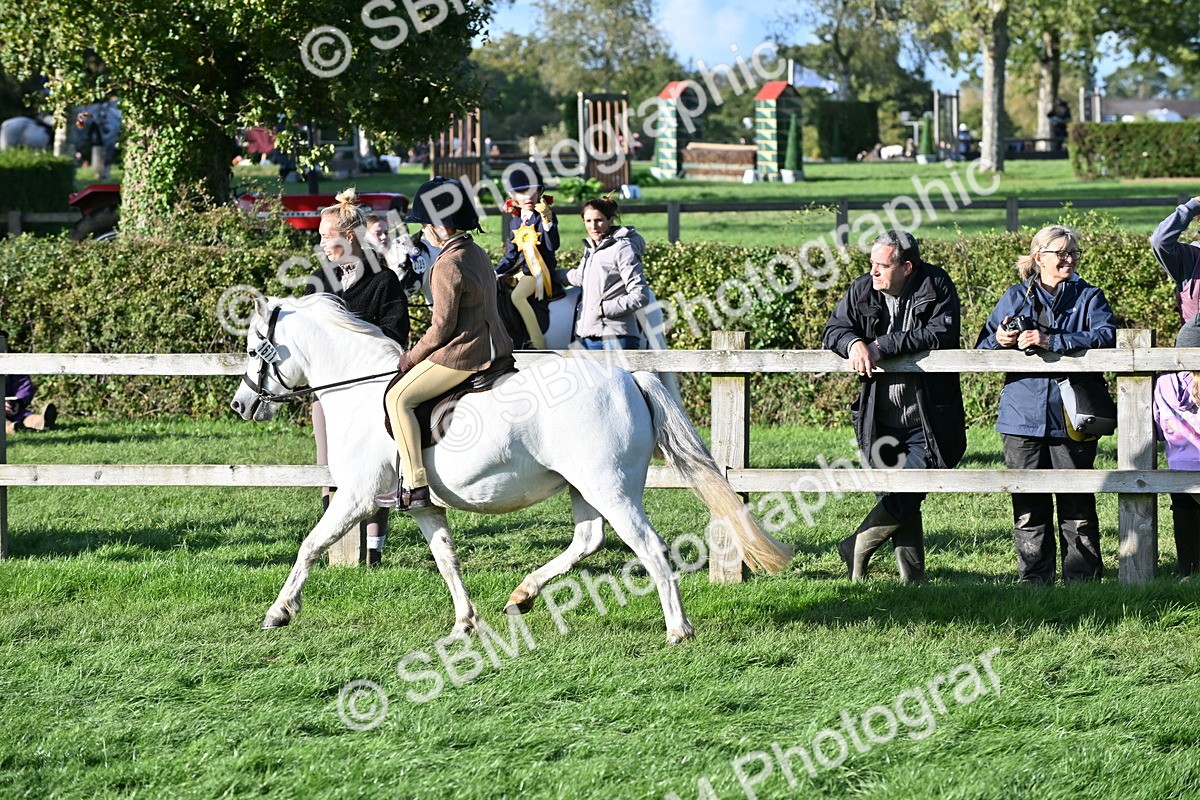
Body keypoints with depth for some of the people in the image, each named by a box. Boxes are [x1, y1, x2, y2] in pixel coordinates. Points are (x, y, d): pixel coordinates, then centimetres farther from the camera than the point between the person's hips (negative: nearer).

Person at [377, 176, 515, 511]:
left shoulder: (448, 264, -18)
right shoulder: (477, 254, 12)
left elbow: (442, 327, -18)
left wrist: (412, 357, -3)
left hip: (463, 354, -11)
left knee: (398, 397, -7)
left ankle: (415, 486, -13)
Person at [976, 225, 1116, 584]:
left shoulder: (1088, 297, 7)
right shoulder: (1015, 298, 13)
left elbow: (1106, 336, -12)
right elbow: (982, 346, 12)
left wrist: (1051, 341, -20)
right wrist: (1000, 340, -12)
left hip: (1071, 418, -2)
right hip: (1023, 417, 2)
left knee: (1077, 505, 0)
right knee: (1028, 505, 3)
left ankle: (1083, 579, 6)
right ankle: (1034, 580, 10)